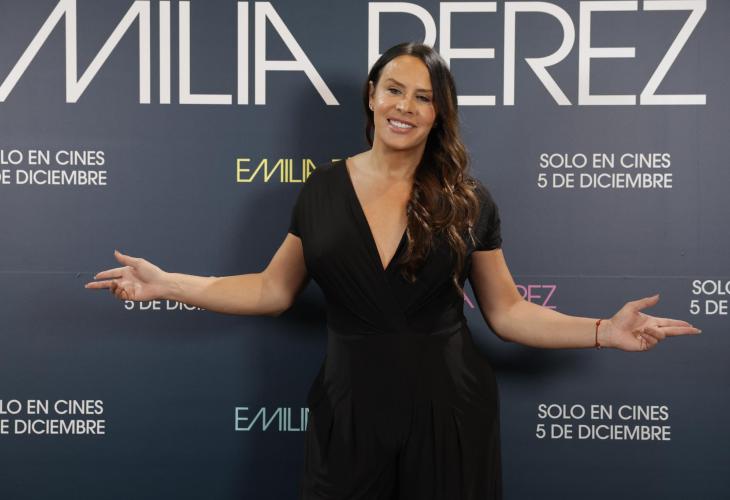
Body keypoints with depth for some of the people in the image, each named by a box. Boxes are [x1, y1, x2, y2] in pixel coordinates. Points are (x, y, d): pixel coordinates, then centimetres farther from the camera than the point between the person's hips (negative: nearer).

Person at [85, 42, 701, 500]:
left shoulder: (468, 201, -2)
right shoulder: (322, 190, 0)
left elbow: (506, 310, 3)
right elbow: (274, 290, 7)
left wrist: (604, 331, -8)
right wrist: (167, 284, 1)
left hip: (447, 412, 0)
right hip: (349, 413, 1)